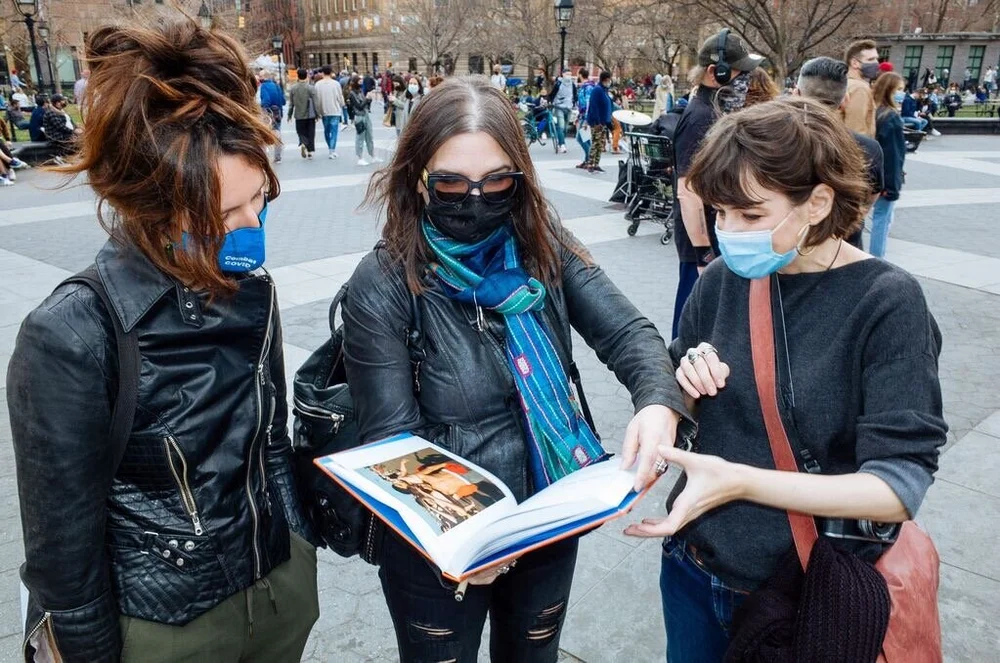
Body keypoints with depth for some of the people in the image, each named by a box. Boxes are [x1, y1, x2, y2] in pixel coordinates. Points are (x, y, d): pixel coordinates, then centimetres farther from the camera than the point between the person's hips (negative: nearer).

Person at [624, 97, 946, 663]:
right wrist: (689, 377, -17)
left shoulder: (888, 301, -18)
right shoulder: (723, 279, -6)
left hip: (811, 595, -4)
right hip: (694, 565, 4)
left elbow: (900, 486, -22)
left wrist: (739, 481, -33)